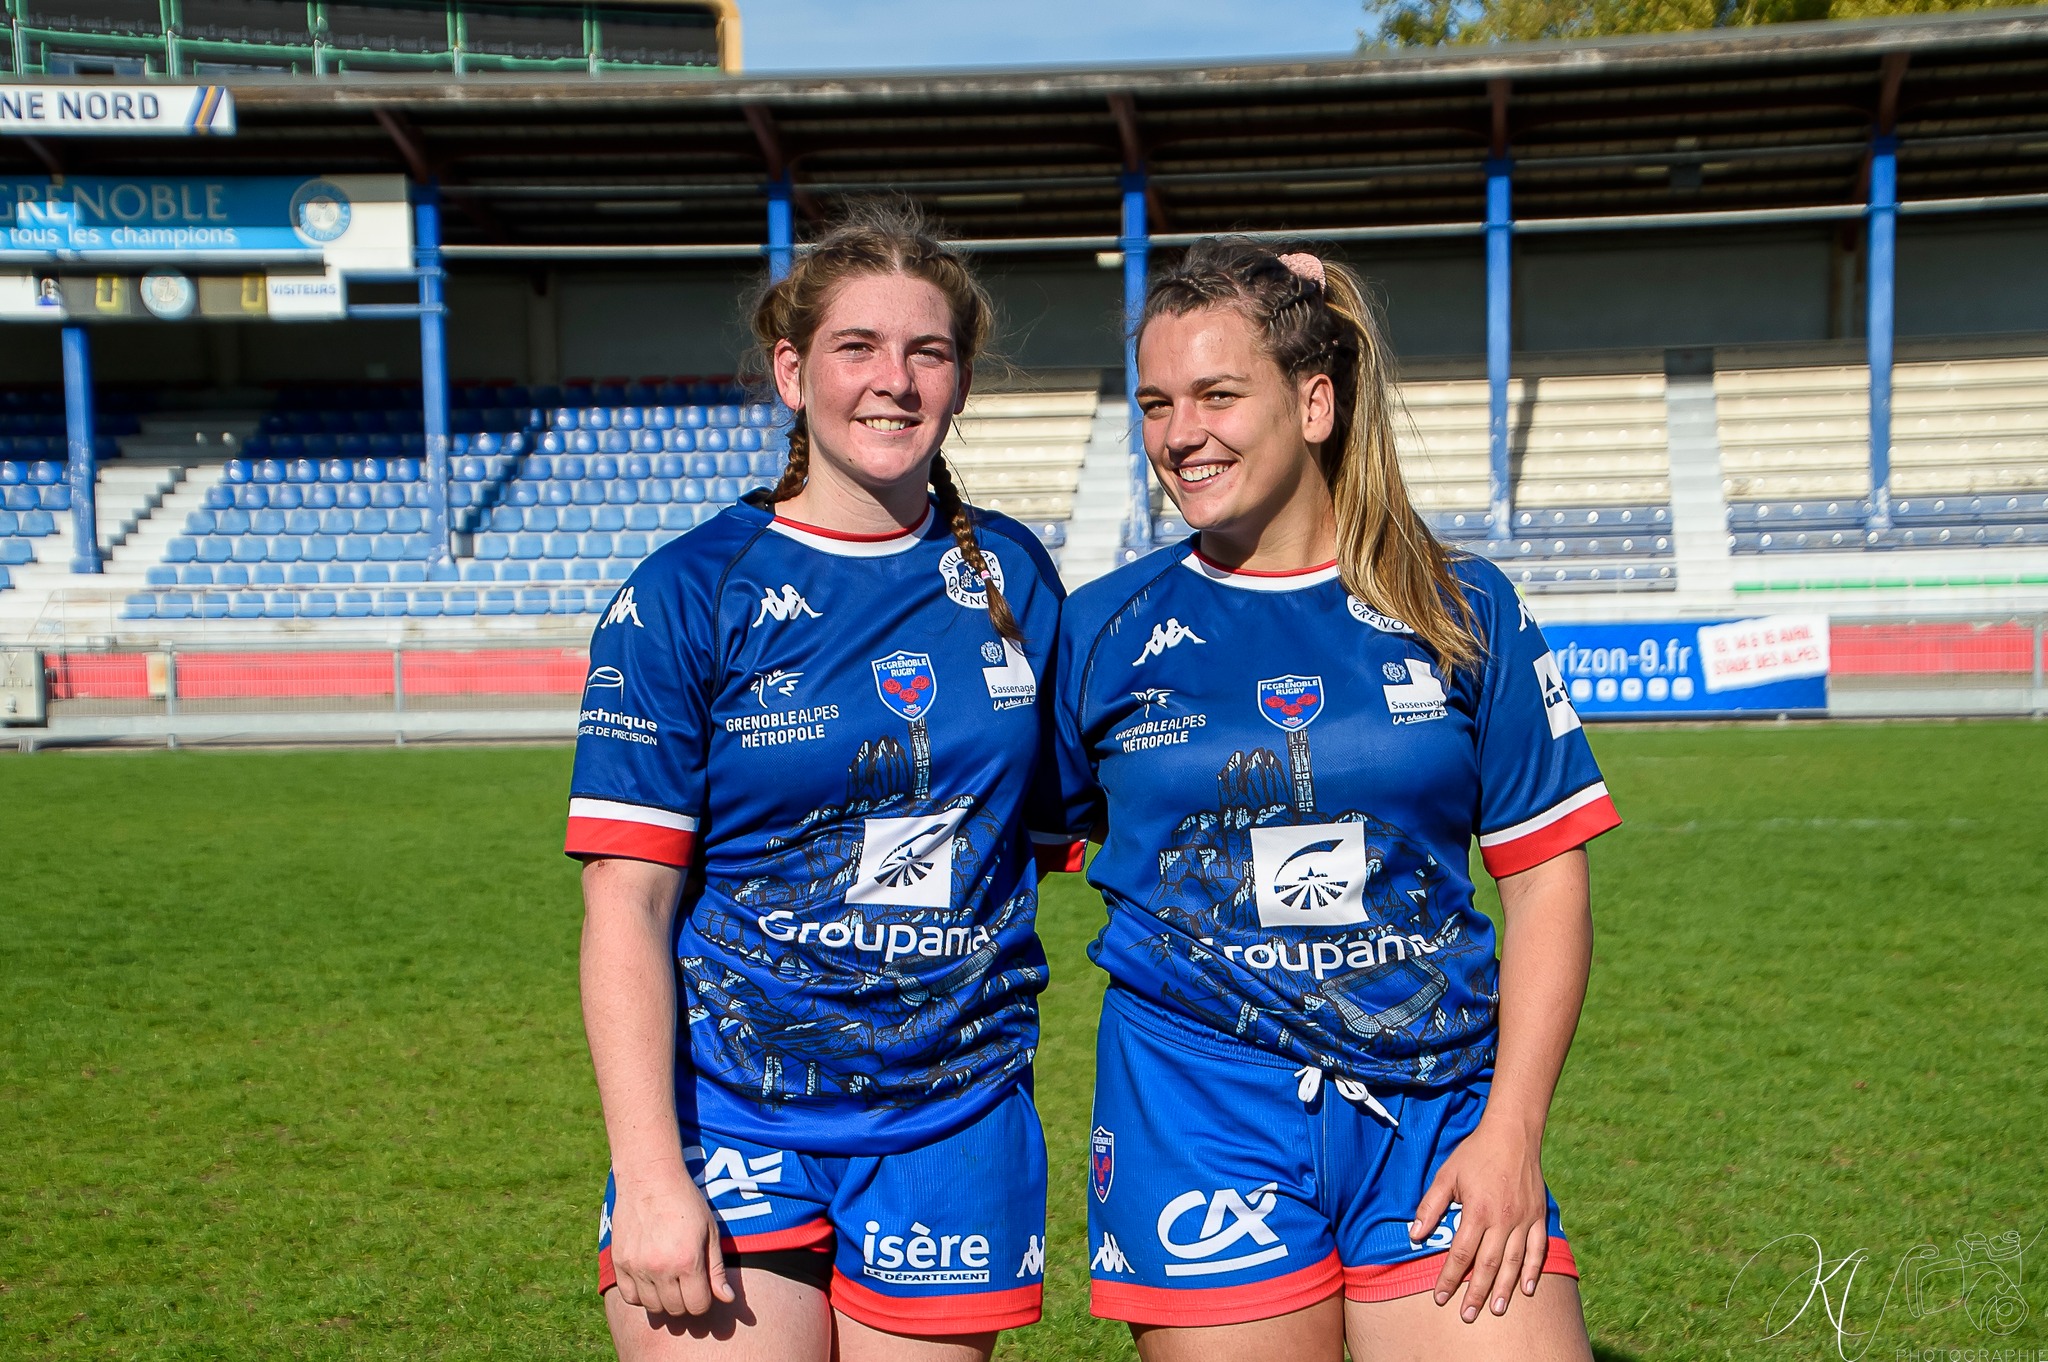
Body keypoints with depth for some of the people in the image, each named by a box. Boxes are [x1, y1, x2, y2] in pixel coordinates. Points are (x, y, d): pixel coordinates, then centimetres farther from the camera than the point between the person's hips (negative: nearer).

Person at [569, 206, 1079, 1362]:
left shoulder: (1012, 575, 4)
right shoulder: (688, 595, -5)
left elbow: (1046, 817, 19)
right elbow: (626, 907, -9)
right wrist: (651, 1176, -14)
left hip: (952, 1121, 3)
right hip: (732, 1121, -3)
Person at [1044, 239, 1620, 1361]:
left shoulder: (1462, 609, 2)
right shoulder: (1104, 631, 3)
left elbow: (1545, 883, 2)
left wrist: (1510, 1131, -5)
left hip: (1437, 1111, 0)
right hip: (1201, 1123, 0)